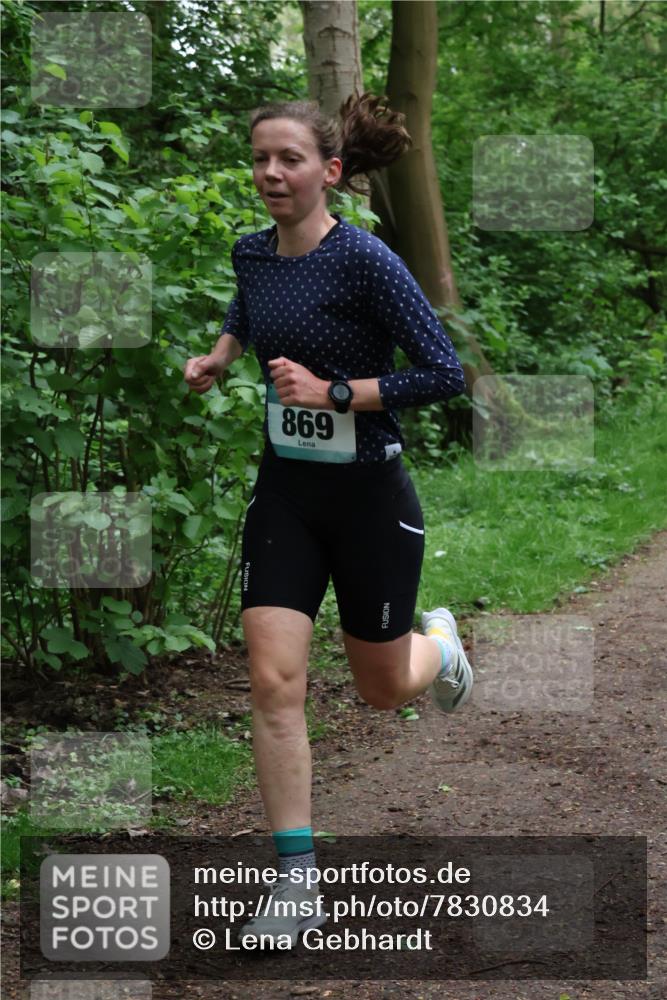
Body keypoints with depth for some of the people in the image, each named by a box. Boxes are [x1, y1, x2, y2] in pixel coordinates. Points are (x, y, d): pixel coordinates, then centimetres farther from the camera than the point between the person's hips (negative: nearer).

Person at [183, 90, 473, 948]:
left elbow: (444, 373, -21)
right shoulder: (252, 253, 0)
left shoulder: (365, 261, -19)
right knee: (273, 683, -8)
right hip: (285, 492, 4)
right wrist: (218, 354, 7)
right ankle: (297, 886, -2)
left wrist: (333, 392, -23)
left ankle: (437, 642, 51)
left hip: (369, 497, -4)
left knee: (382, 689, 13)